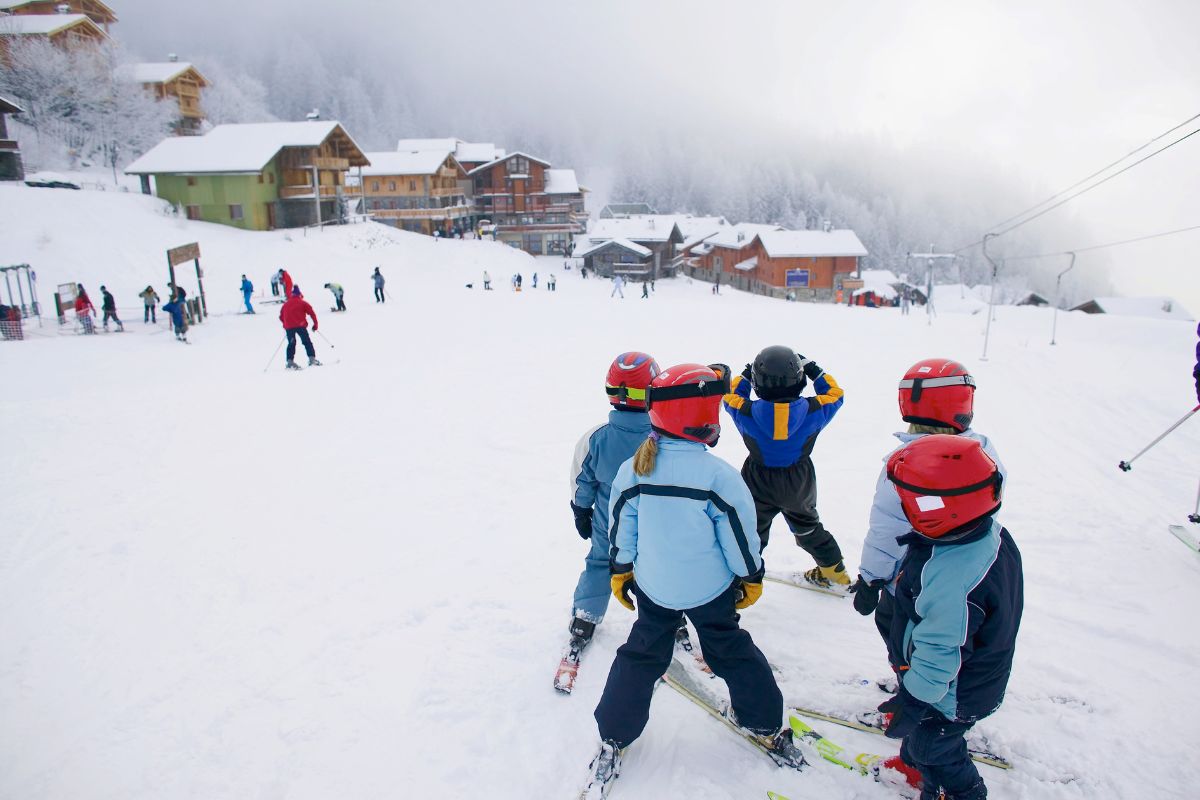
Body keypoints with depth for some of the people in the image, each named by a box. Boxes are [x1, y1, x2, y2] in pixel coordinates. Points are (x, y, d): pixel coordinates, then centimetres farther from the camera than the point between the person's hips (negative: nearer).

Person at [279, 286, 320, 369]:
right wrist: (315, 324, 5)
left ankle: (290, 362, 3)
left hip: (288, 327, 3)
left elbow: (281, 317, 17)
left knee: (291, 344, 11)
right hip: (300, 325, -3)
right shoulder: (303, 303, 6)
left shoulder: (285, 304, 17)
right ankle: (312, 359, -6)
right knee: (307, 342, 2)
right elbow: (312, 313, -1)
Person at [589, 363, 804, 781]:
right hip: (710, 589, -2)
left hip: (653, 588, 3)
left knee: (641, 655, 20)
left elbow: (621, 531, -1)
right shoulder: (718, 474, -23)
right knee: (732, 651, 21)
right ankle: (765, 724, 38)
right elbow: (740, 537, -13)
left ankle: (614, 736, 29)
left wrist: (621, 572, 14)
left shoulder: (632, 470, -12)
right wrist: (751, 577, 4)